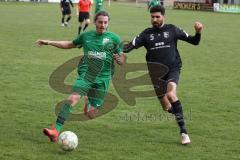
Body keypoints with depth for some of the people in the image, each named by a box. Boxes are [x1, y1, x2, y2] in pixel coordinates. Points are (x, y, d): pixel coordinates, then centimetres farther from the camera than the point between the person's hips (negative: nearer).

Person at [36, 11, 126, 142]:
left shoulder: (114, 38, 3)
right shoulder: (86, 36, 9)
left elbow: (122, 60, 6)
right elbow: (70, 44, 24)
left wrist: (119, 59, -18)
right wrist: (49, 42, 19)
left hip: (102, 79, -1)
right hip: (86, 75, 1)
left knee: (91, 115, -2)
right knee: (72, 99, -24)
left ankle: (88, 101, 35)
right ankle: (56, 130, -24)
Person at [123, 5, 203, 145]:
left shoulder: (172, 29, 2)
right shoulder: (147, 34, 6)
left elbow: (193, 41, 4)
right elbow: (131, 46, -3)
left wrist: (198, 33, -17)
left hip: (172, 69, -3)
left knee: (171, 94, -30)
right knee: (167, 108, 4)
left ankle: (183, 131, -27)